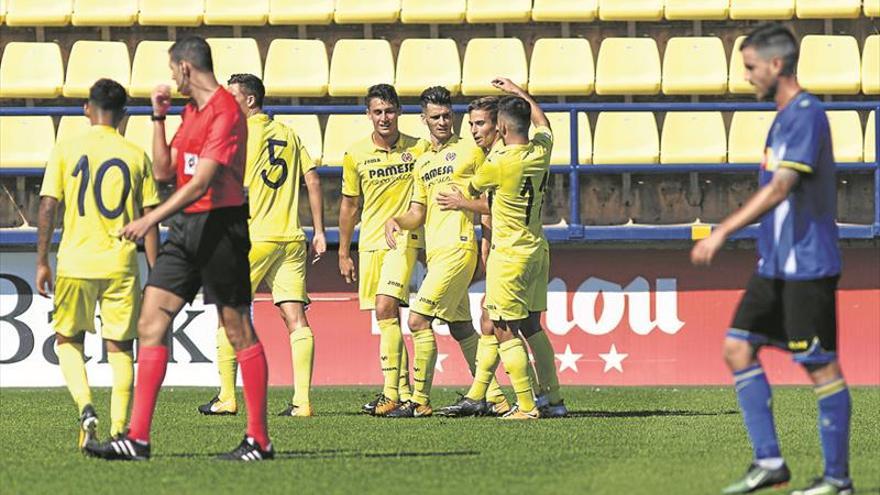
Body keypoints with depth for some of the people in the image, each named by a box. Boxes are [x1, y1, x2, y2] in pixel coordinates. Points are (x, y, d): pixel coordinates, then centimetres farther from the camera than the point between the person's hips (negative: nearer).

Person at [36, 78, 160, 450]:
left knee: (68, 341, 14)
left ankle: (86, 408, -8)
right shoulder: (137, 157, 3)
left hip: (75, 262, -1)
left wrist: (42, 261, 1)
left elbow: (48, 207, -4)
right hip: (121, 265, 1)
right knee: (120, 348, 8)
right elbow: (149, 219, 2)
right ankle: (118, 430, 3)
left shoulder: (66, 151, 0)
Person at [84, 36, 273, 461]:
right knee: (150, 324, 1)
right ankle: (137, 439, -1)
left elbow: (202, 181, -21)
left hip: (220, 226, -9)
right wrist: (159, 118, 13)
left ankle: (259, 439, 5)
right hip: (186, 229, 9)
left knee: (239, 331, -2)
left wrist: (153, 218, -24)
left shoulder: (225, 112, -14)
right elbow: (164, 171, 19)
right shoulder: (191, 111, 16)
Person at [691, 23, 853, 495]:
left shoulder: (806, 115, -16)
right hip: (775, 264, 10)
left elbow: (780, 189, -26)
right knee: (738, 348, 5)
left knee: (820, 366, -3)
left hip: (807, 266, -10)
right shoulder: (785, 116, 15)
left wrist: (722, 231, -30)